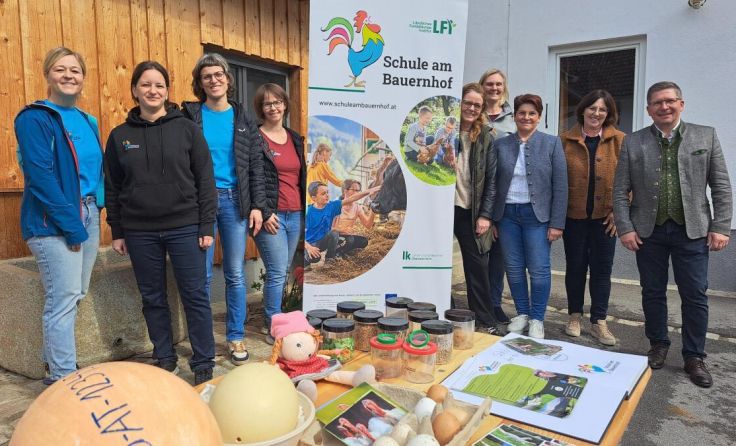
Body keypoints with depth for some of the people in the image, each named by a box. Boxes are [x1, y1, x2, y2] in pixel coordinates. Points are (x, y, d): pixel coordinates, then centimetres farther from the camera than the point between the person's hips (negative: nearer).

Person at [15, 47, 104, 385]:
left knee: (76, 296, 13)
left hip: (88, 216, 7)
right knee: (64, 299, -4)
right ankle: (62, 378, 7)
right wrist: (71, 224, -18)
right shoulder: (34, 118, -6)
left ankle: (56, 362, 30)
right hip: (54, 221, -7)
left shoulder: (87, 121, 16)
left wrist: (95, 211, 5)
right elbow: (40, 176, -15)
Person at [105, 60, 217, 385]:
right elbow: (112, 187, 10)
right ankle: (164, 360, 28)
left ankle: (204, 365, 13)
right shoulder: (120, 135, 7)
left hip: (184, 227, -2)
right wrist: (117, 231, 7)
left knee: (195, 297, 0)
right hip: (140, 232, 3)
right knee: (153, 299, 12)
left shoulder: (187, 129, 0)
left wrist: (207, 226, -6)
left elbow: (205, 180, -2)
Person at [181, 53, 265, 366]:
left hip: (234, 200, 2)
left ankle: (236, 337, 19)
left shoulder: (243, 118, 9)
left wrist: (257, 205, 0)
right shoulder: (189, 116, 3)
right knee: (202, 275, 5)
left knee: (235, 274, 6)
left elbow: (255, 166, 7)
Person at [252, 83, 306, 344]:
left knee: (282, 271, 12)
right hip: (271, 216, -6)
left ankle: (270, 320, 26)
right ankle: (274, 327, 7)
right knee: (277, 271, -6)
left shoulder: (295, 138, 15)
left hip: (296, 215, 6)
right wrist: (265, 213, -15)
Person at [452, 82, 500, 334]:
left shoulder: (486, 138, 5)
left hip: (470, 211, 1)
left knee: (477, 266, 5)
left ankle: (485, 322, 17)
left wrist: (485, 215, -3)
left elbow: (491, 179, 4)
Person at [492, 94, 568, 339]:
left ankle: (537, 319, 15)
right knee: (514, 268, 8)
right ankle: (521, 313, 25)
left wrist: (557, 223, -8)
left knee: (539, 269, -1)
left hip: (536, 214, -2)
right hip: (507, 214, 2)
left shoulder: (551, 143, 1)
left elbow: (560, 186, -3)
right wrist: (490, 218, 3)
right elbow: (493, 183, 6)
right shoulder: (501, 145, 5)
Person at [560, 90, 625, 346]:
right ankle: (575, 316, 25)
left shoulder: (619, 140, 0)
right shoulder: (566, 140, 1)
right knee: (575, 267, 11)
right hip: (573, 216, 0)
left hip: (605, 217, 0)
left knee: (602, 269, 7)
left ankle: (599, 322, 19)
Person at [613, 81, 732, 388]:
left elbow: (721, 187, 3)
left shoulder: (706, 136, 4)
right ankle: (658, 345, 28)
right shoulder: (633, 143, 3)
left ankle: (694, 357, 19)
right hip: (648, 232, 0)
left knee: (695, 296, 5)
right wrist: (625, 228, -6)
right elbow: (620, 191, 0)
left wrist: (720, 227, -4)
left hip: (692, 231, 0)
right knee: (653, 293, 10)